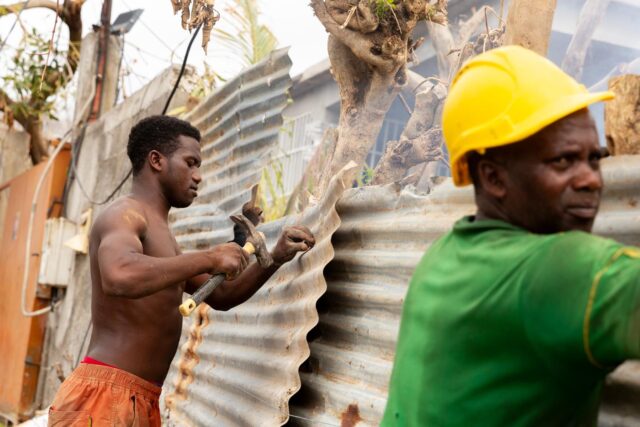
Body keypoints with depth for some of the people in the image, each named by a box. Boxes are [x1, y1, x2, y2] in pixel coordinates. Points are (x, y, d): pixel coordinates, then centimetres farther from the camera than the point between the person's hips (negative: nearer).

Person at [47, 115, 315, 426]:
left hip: (141, 400, 10)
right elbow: (119, 277, -33)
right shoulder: (124, 215, -9)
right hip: (106, 396, -10)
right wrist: (210, 258, -24)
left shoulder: (157, 233, 23)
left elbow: (221, 296, 25)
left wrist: (276, 258, 12)